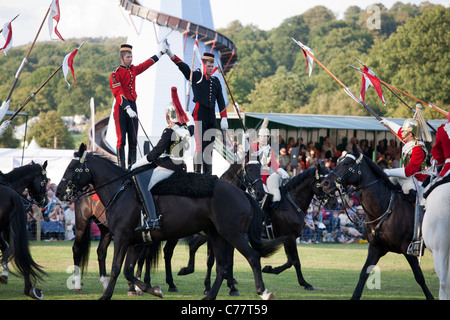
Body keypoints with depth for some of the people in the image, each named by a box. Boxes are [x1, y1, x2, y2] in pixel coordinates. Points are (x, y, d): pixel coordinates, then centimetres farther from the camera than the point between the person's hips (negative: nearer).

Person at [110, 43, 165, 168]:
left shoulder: (133, 69, 12)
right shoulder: (116, 74, -9)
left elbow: (147, 64, 28)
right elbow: (118, 93, -17)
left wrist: (160, 52, 34)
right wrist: (128, 109, -26)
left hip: (132, 106, 7)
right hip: (121, 107, -7)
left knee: (133, 138, 7)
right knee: (121, 139, -7)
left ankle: (132, 165, 12)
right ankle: (121, 167, -5)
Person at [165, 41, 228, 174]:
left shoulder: (215, 81, 15)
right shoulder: (195, 76, 1)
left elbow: (221, 100, 15)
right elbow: (182, 66, -10)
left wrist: (224, 118, 9)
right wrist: (169, 52, -21)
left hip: (211, 116, 6)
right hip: (199, 115, -6)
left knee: (210, 145, 8)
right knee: (200, 145, -12)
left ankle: (208, 173, 13)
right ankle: (197, 172, -11)